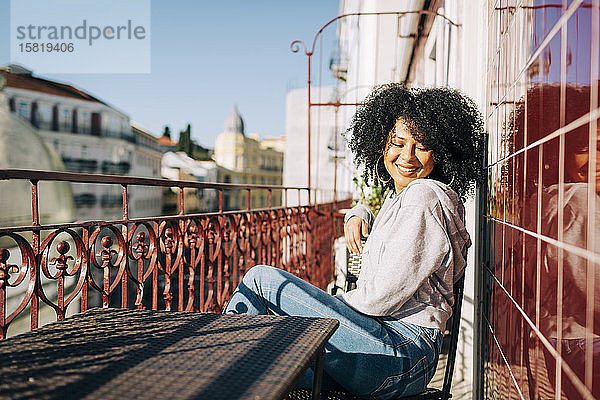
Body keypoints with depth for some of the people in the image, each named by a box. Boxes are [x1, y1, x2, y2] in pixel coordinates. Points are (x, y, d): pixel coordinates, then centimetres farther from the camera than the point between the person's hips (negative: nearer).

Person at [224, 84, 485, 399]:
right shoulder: (398, 196, 17)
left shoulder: (424, 195, -13)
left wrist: (329, 307, -3)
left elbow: (386, 291, -19)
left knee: (261, 278, -10)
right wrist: (359, 215, 17)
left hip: (402, 353, -9)